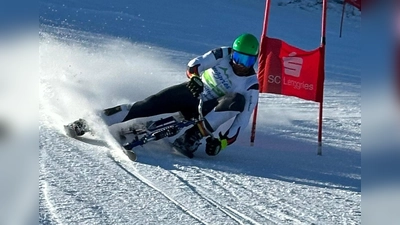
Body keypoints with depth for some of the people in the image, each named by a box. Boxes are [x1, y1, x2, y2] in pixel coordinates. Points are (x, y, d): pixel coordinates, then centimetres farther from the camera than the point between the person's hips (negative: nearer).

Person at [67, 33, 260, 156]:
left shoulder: (251, 84, -11)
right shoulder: (222, 55, -7)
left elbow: (243, 117, -14)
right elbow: (195, 64, -15)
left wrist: (223, 141, -26)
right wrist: (194, 76, -39)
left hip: (205, 111, -1)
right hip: (191, 92, 1)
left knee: (238, 101, -29)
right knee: (151, 104, -22)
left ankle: (197, 135, -34)